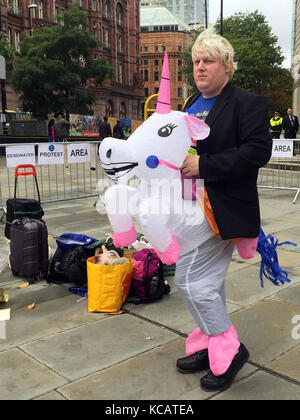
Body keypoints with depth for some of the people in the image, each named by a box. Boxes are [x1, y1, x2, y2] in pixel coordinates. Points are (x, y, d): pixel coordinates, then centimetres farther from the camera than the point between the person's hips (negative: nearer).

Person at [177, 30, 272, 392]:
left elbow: (257, 151, -19)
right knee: (209, 281, 16)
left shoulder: (247, 104, -7)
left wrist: (204, 165, -23)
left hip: (221, 209, -8)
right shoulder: (192, 106, 16)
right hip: (193, 208, 8)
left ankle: (228, 350, 10)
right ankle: (210, 346, 31)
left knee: (189, 278, -9)